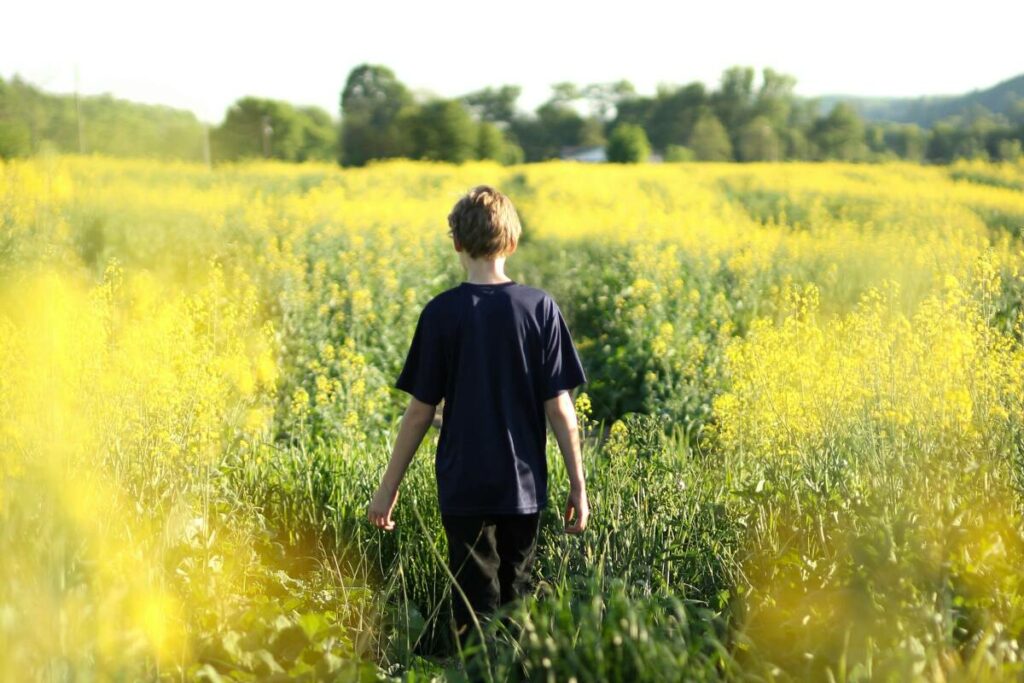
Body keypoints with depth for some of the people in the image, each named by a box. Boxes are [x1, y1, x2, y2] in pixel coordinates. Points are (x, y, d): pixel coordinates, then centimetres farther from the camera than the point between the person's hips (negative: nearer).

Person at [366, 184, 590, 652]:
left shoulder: (441, 313, -8)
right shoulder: (540, 308, -5)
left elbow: (420, 410, -5)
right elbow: (558, 406, -5)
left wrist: (389, 487, 4)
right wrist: (578, 484, 3)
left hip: (464, 487, -2)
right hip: (524, 487, 2)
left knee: (476, 609, 5)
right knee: (518, 604, 15)